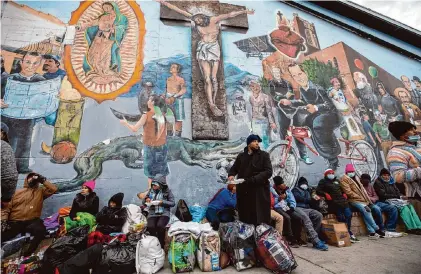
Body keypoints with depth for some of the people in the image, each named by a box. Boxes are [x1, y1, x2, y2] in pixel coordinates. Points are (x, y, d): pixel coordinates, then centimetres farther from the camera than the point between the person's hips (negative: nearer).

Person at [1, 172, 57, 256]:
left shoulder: (41, 191, 15)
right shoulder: (17, 192, 17)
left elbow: (54, 189, -2)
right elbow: (6, 208, 13)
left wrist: (43, 180, 2)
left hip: (31, 221, -1)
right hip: (14, 222, 2)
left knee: (40, 230, -32)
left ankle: (27, 253, -12)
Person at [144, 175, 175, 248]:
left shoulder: (167, 191, -1)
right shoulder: (151, 191, 8)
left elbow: (173, 203, -2)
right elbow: (144, 202, 18)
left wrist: (162, 202, -15)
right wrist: (146, 200, -5)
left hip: (164, 213, -3)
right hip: (152, 213, 3)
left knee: (160, 226, -30)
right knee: (150, 227, -25)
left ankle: (161, 245, -5)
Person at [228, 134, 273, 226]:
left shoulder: (264, 155, 3)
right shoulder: (241, 156, 13)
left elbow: (268, 172, -7)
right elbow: (234, 168, 20)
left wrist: (252, 180, -18)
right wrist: (231, 175, -4)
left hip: (259, 192, -3)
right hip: (244, 192, 3)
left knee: (260, 221, -1)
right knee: (245, 219, 6)